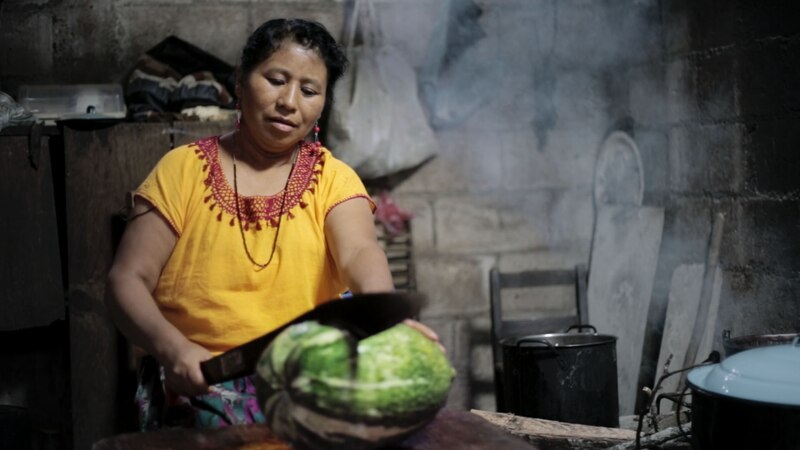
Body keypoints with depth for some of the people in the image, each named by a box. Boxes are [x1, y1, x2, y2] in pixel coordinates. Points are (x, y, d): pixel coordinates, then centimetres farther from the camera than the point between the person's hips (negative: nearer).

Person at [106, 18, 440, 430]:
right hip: (200, 388, -2)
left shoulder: (333, 179, 8)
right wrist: (171, 347, -20)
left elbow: (360, 253, -12)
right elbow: (126, 281, 0)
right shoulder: (183, 169, 4)